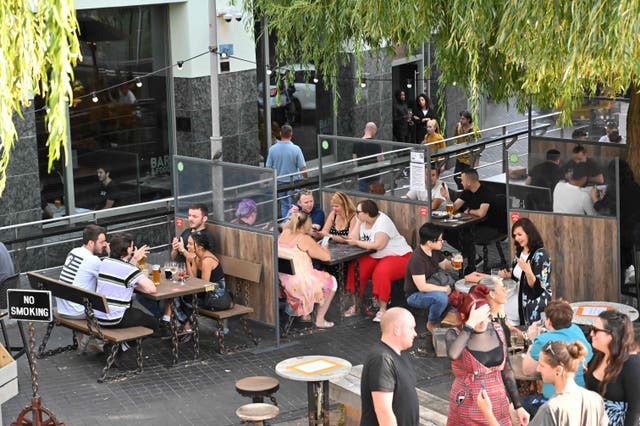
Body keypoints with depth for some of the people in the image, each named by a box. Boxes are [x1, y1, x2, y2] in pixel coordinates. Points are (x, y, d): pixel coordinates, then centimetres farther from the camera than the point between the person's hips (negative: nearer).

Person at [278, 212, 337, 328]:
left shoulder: (283, 234, 4)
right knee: (331, 281, 19)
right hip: (299, 285, -8)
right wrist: (323, 248, 7)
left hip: (282, 282, 8)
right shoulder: (305, 239, -17)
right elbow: (327, 256, -14)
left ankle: (304, 314, 39)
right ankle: (320, 320, 22)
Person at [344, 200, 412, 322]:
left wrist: (357, 243, -22)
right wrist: (358, 222, -12)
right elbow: (355, 239, -5)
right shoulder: (363, 221, 4)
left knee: (381, 272, -35)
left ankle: (382, 310, -24)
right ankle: (356, 305, -5)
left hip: (399, 256, -8)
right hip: (375, 257, 8)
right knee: (355, 268, -15)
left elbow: (378, 245, -31)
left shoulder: (382, 221, -20)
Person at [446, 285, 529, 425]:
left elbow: (506, 370, 9)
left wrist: (518, 406, 9)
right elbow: (453, 354, -36)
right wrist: (470, 324, -30)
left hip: (498, 406, 4)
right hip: (468, 411, -3)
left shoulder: (497, 330, 0)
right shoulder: (455, 335, -11)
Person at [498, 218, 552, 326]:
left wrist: (528, 271, -35)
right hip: (522, 301, 7)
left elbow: (538, 287, -20)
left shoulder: (540, 255, -18)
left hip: (537, 304, -7)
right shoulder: (520, 252, 5)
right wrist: (508, 275, 0)